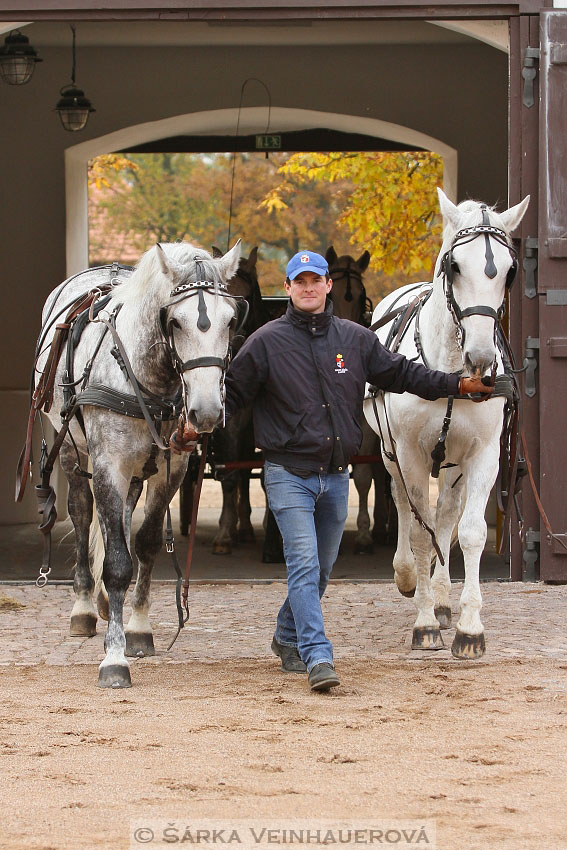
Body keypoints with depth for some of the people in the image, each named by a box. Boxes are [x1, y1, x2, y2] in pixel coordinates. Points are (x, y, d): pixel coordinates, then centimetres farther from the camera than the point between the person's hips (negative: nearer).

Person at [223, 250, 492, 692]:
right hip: (289, 473, -5)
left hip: (336, 474, 5)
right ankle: (318, 657, -23)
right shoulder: (267, 342, -3)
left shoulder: (355, 339, 7)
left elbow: (401, 374, 14)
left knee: (322, 568, 15)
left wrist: (459, 385, 11)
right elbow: (232, 391, -1)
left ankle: (289, 638, 36)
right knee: (304, 564, -16)